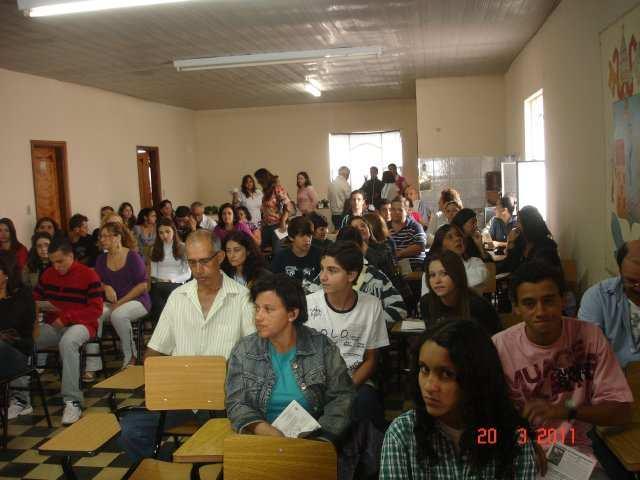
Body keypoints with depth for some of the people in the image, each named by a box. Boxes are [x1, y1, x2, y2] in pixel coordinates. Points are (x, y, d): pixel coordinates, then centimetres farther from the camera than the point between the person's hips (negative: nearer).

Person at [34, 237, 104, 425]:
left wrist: (66, 317, -18)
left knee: (67, 343, -39)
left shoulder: (88, 275, -6)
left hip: (80, 324, -5)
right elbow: (35, 298, 23)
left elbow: (96, 309, -10)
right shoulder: (47, 274, 11)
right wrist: (39, 306, -3)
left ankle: (73, 402, -35)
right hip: (52, 325, 5)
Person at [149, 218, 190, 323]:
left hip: (176, 284, -2)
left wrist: (172, 280, -7)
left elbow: (188, 274, 7)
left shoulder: (182, 248, 11)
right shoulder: (155, 249, 21)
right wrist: (155, 280, -9)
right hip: (157, 285, 2)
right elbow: (153, 272, 13)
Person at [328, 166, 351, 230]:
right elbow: (349, 198, -12)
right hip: (342, 213, -7)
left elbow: (328, 197, 12)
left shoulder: (331, 184, 6)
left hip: (333, 214, 7)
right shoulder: (345, 184, -13)